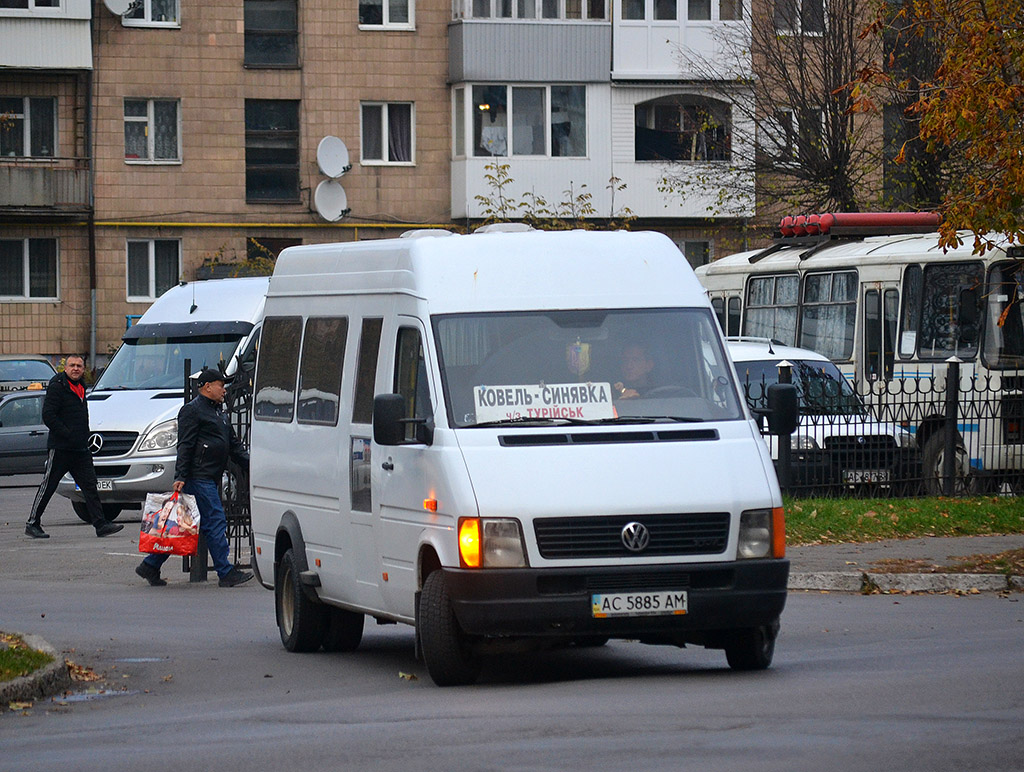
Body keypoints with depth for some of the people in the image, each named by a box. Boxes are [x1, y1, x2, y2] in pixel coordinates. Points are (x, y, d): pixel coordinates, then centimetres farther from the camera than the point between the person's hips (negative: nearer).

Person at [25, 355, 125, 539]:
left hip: (81, 448, 7)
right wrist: (67, 434, -20)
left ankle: (101, 524, -3)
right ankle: (32, 524, 9)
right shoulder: (57, 386, -9)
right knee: (48, 487, 0)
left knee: (90, 486, 0)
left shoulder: (81, 387, 16)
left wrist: (83, 438, 14)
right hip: (60, 448, -7)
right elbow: (48, 416, -17)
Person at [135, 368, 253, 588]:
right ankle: (226, 573, -9)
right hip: (198, 477, -10)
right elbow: (185, 446, -13)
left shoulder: (218, 413, 23)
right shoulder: (192, 411, -6)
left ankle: (150, 566, 14)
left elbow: (234, 446, 25)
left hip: (209, 479, 10)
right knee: (215, 522, -10)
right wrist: (180, 477, -20)